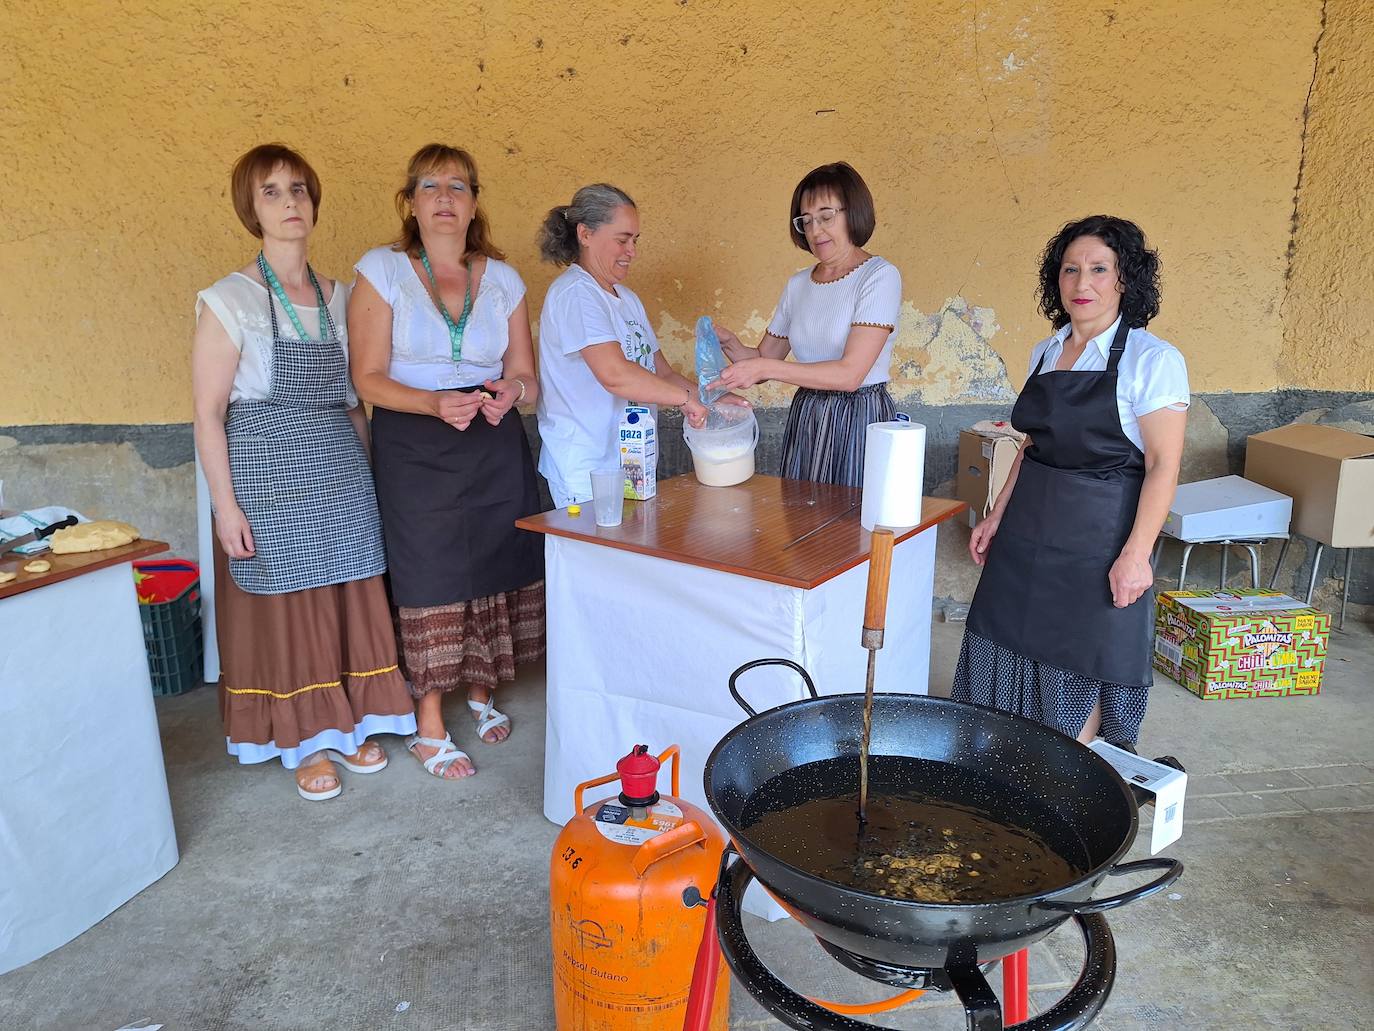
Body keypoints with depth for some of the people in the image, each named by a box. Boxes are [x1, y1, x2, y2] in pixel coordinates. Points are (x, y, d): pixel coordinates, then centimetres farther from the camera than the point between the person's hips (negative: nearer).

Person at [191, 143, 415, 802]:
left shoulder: (337, 298, 9)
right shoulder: (228, 301, -6)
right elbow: (208, 413, -8)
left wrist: (369, 469, 11)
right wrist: (225, 504, -13)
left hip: (340, 470, 5)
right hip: (267, 472, -4)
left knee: (349, 597, 9)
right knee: (285, 604, 4)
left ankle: (351, 725, 26)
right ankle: (306, 742, 20)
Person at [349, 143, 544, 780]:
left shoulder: (502, 279, 8)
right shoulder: (382, 270, -2)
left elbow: (527, 377, 10)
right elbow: (368, 378, -6)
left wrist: (513, 389, -14)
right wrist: (436, 404, -23)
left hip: (495, 445, 3)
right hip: (414, 447, -3)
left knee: (493, 567, 7)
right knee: (430, 578, -1)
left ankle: (481, 693, 30)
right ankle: (428, 728, 14)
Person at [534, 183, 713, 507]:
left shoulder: (627, 298, 17)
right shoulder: (574, 294, -12)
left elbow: (662, 372, 16)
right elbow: (615, 375, -25)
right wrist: (685, 398, -16)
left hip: (632, 465, 8)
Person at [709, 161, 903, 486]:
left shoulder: (880, 276, -9)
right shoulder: (797, 285, 11)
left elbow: (850, 373, -19)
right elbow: (764, 358, 15)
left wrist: (764, 368, -23)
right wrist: (731, 345, -6)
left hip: (860, 422, -5)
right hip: (804, 422, 5)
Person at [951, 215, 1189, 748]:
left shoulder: (1153, 359, -12)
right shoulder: (1046, 352, 8)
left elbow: (1163, 465, -14)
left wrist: (1136, 554, -20)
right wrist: (997, 516, 12)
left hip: (1099, 538, -6)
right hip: (1028, 532, 7)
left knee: (1081, 670, 5)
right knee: (1013, 650, 13)